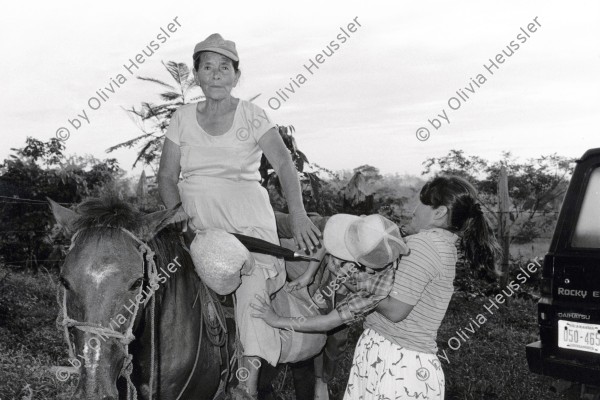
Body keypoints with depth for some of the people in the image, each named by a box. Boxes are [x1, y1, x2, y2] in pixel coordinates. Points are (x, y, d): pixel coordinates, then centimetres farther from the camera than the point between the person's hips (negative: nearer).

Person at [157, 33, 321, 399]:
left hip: (245, 216, -4)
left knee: (253, 275, -25)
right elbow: (167, 175, 11)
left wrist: (299, 215, -27)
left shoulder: (252, 116, 1)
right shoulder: (183, 117, 10)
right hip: (195, 218, 4)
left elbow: (285, 165, -12)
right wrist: (177, 212, -8)